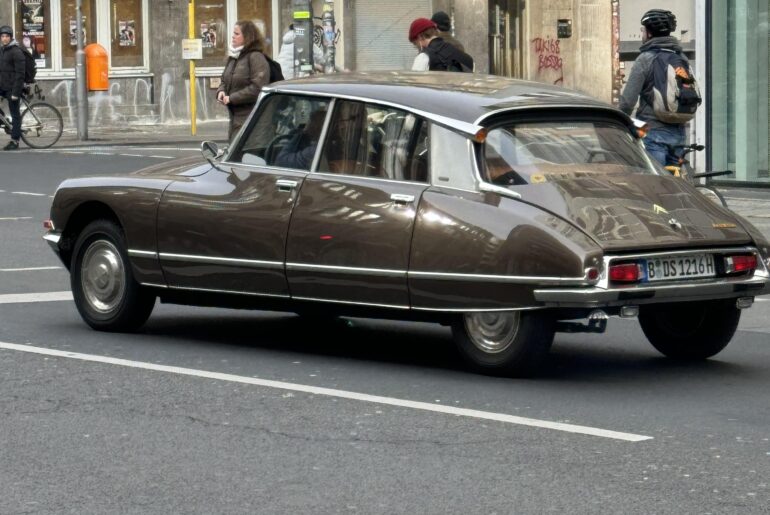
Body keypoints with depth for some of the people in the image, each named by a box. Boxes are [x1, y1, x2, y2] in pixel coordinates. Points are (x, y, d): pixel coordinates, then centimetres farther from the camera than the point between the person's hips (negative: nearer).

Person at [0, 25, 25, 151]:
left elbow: (20, 73, -15)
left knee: (15, 114, -1)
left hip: (12, 87, -8)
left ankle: (15, 141, 2)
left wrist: (16, 92, -19)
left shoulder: (16, 52, -10)